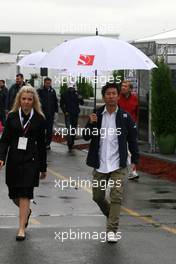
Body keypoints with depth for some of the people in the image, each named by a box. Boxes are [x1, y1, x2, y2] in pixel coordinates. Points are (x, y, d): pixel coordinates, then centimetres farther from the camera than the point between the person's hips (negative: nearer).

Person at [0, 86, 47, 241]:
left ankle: (22, 229, 0)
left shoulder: (39, 119, 1)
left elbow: (41, 145, 4)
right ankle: (26, 211, 41)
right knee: (14, 195, 10)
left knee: (25, 195, -6)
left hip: (30, 161, -2)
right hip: (13, 160, 2)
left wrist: (43, 167, 6)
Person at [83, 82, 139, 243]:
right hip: (100, 164, 3)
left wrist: (135, 159, -3)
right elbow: (86, 137, -1)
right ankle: (111, 214, 39)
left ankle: (112, 230, -3)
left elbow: (132, 139, 2)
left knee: (116, 197, -8)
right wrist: (91, 124, -18)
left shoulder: (125, 117, -3)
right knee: (98, 196, 12)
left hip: (118, 165, -2)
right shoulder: (96, 115, 1)